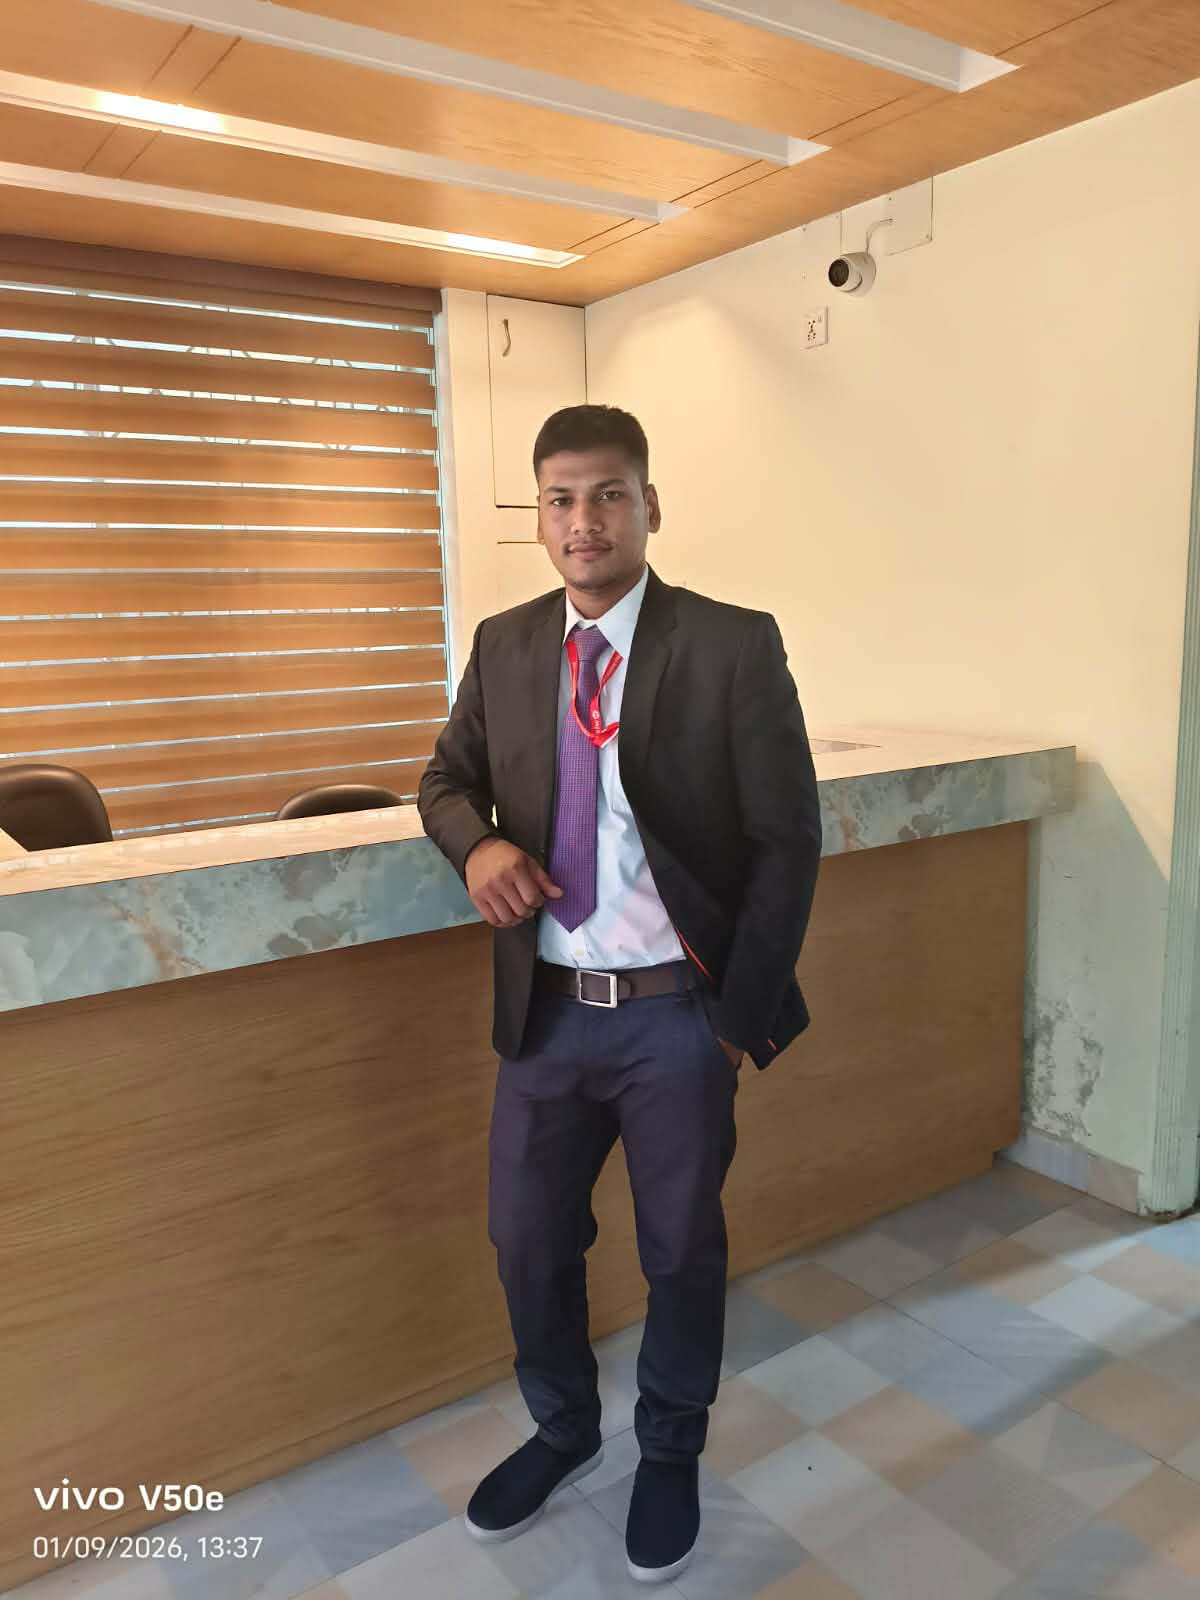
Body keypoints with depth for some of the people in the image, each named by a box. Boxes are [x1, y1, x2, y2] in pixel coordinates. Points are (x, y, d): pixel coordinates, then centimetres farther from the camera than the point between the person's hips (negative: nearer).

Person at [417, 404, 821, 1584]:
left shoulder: (733, 646, -10)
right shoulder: (503, 646, 2)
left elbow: (787, 843, -8)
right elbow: (447, 777, 14)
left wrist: (741, 1020, -9)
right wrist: (476, 842, -10)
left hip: (677, 1015, -3)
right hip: (545, 1010, 4)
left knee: (681, 1251, 16)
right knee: (527, 1241, 18)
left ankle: (670, 1455, 46)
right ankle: (562, 1430, 49)